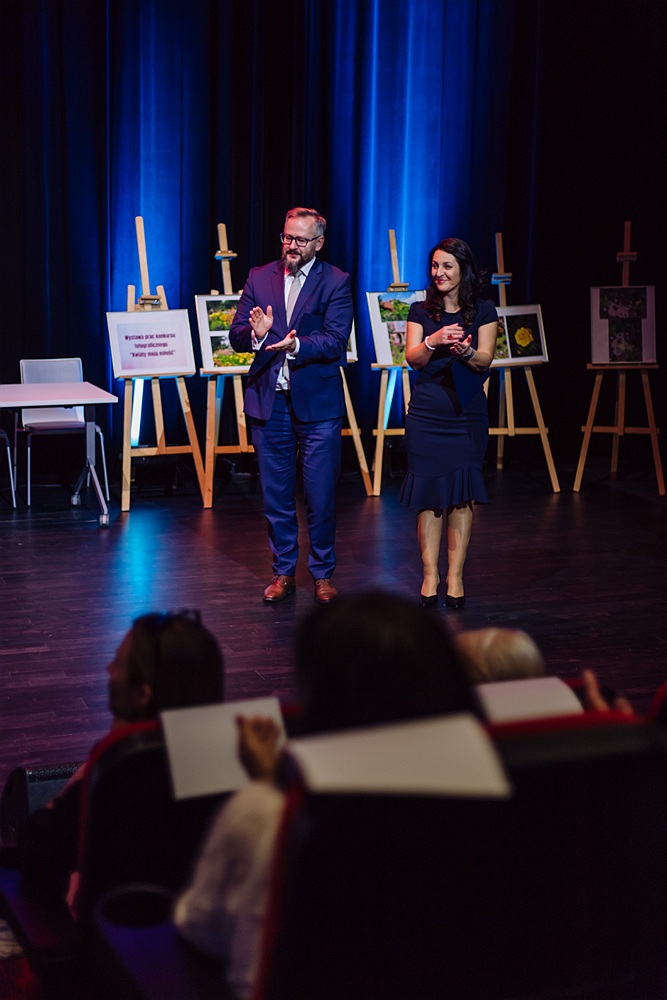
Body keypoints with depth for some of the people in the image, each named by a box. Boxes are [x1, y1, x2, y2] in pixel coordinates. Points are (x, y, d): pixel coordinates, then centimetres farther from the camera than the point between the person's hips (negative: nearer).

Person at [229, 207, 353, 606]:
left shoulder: (336, 282, -3)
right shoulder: (260, 278, 7)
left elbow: (336, 341, -14)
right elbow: (236, 336, 2)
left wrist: (296, 344, -30)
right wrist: (255, 333, -20)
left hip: (317, 404, -3)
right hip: (270, 401, 3)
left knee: (321, 496, 1)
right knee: (276, 496, 11)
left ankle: (323, 573, 16)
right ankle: (284, 573, 24)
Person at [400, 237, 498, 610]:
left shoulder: (483, 311, 4)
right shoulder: (421, 311, 7)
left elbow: (485, 361, -4)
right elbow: (413, 358, -5)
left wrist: (466, 352, -27)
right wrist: (434, 341, -25)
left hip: (467, 414, -1)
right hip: (426, 414, 1)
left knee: (462, 495, -1)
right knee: (429, 495, 0)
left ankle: (455, 576, 6)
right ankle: (430, 574, 8)